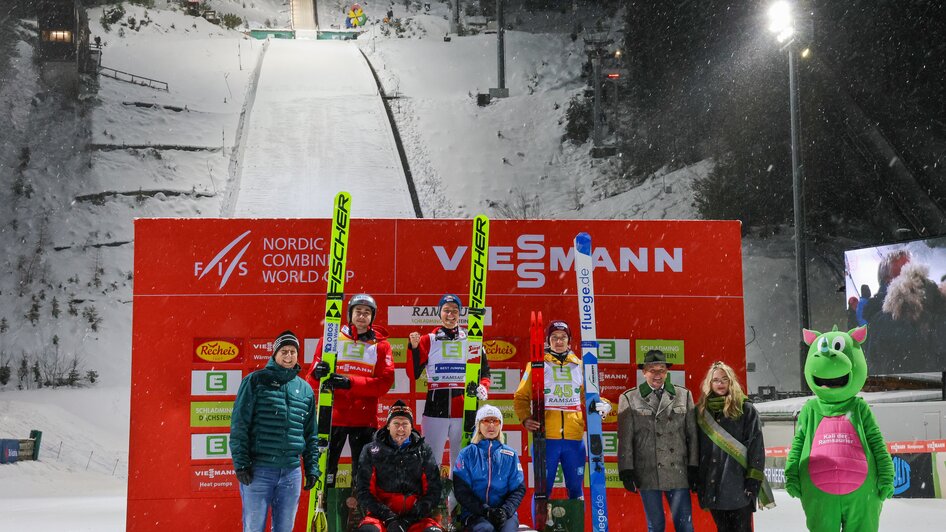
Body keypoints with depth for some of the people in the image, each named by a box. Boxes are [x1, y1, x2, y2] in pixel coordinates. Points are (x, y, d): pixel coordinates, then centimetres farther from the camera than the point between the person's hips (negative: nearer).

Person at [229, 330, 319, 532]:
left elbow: (311, 434, 19)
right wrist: (240, 462, -10)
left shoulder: (305, 389, 14)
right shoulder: (255, 381, 0)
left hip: (291, 473, 4)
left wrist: (312, 468, 13)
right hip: (258, 470, -4)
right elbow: (239, 424, -4)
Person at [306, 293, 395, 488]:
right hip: (333, 416, 0)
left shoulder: (381, 345, 7)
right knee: (326, 469, 0)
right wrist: (317, 374, -20)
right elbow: (311, 380, 5)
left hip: (365, 419, 0)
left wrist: (350, 382, -17)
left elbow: (385, 382, -5)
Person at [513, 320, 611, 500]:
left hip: (574, 438, 3)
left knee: (576, 488, 9)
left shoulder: (579, 365, 14)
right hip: (545, 438, -3)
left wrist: (602, 405, 0)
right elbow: (521, 396, 6)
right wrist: (525, 418, -12)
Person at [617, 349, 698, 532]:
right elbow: (625, 439, 1)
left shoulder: (684, 395, 8)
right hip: (647, 474, -1)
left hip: (678, 472, 1)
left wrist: (694, 467, 4)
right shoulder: (629, 399, 2)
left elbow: (692, 434, 8)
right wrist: (626, 471, -4)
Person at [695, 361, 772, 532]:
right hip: (713, 486, 4)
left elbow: (756, 446, -5)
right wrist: (697, 480, 10)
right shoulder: (702, 411, 11)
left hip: (739, 485, -4)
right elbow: (696, 447, 14)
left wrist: (754, 480, -12)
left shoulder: (746, 409, -1)